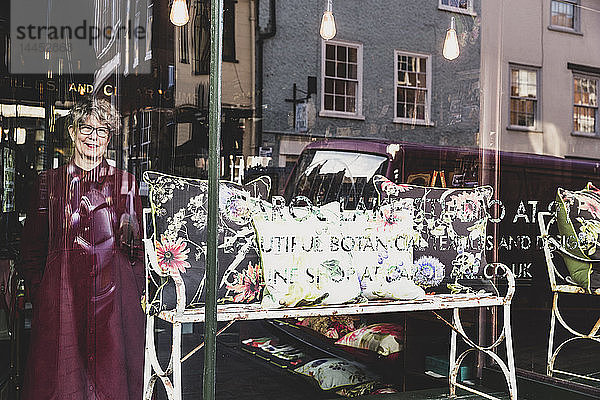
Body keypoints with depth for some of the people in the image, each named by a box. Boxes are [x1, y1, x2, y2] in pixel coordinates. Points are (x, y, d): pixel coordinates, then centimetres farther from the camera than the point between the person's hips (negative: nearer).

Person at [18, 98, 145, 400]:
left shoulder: (125, 183, 7)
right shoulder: (49, 182, 8)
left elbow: (138, 244, 7)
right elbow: (32, 246, 11)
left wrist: (138, 292, -2)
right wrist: (37, 292, 2)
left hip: (112, 288, 0)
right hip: (62, 289, 1)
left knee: (112, 372, 4)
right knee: (60, 373, 5)